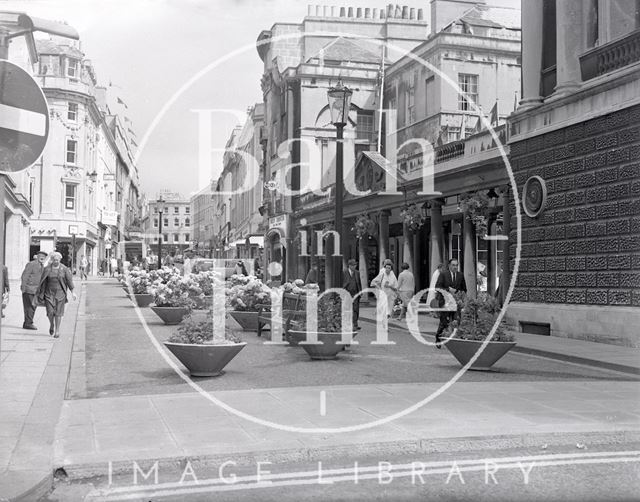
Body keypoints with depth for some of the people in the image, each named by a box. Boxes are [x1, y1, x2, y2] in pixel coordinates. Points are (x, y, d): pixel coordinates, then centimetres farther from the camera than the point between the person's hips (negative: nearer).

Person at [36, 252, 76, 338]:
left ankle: (57, 330, 7)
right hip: (49, 293, 1)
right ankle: (52, 325, 25)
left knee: (58, 312, -3)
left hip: (60, 293, -1)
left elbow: (69, 281, -2)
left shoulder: (64, 269, -3)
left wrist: (73, 293, -7)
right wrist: (40, 294, 7)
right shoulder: (47, 269, -1)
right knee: (50, 312, -5)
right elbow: (43, 282, 5)